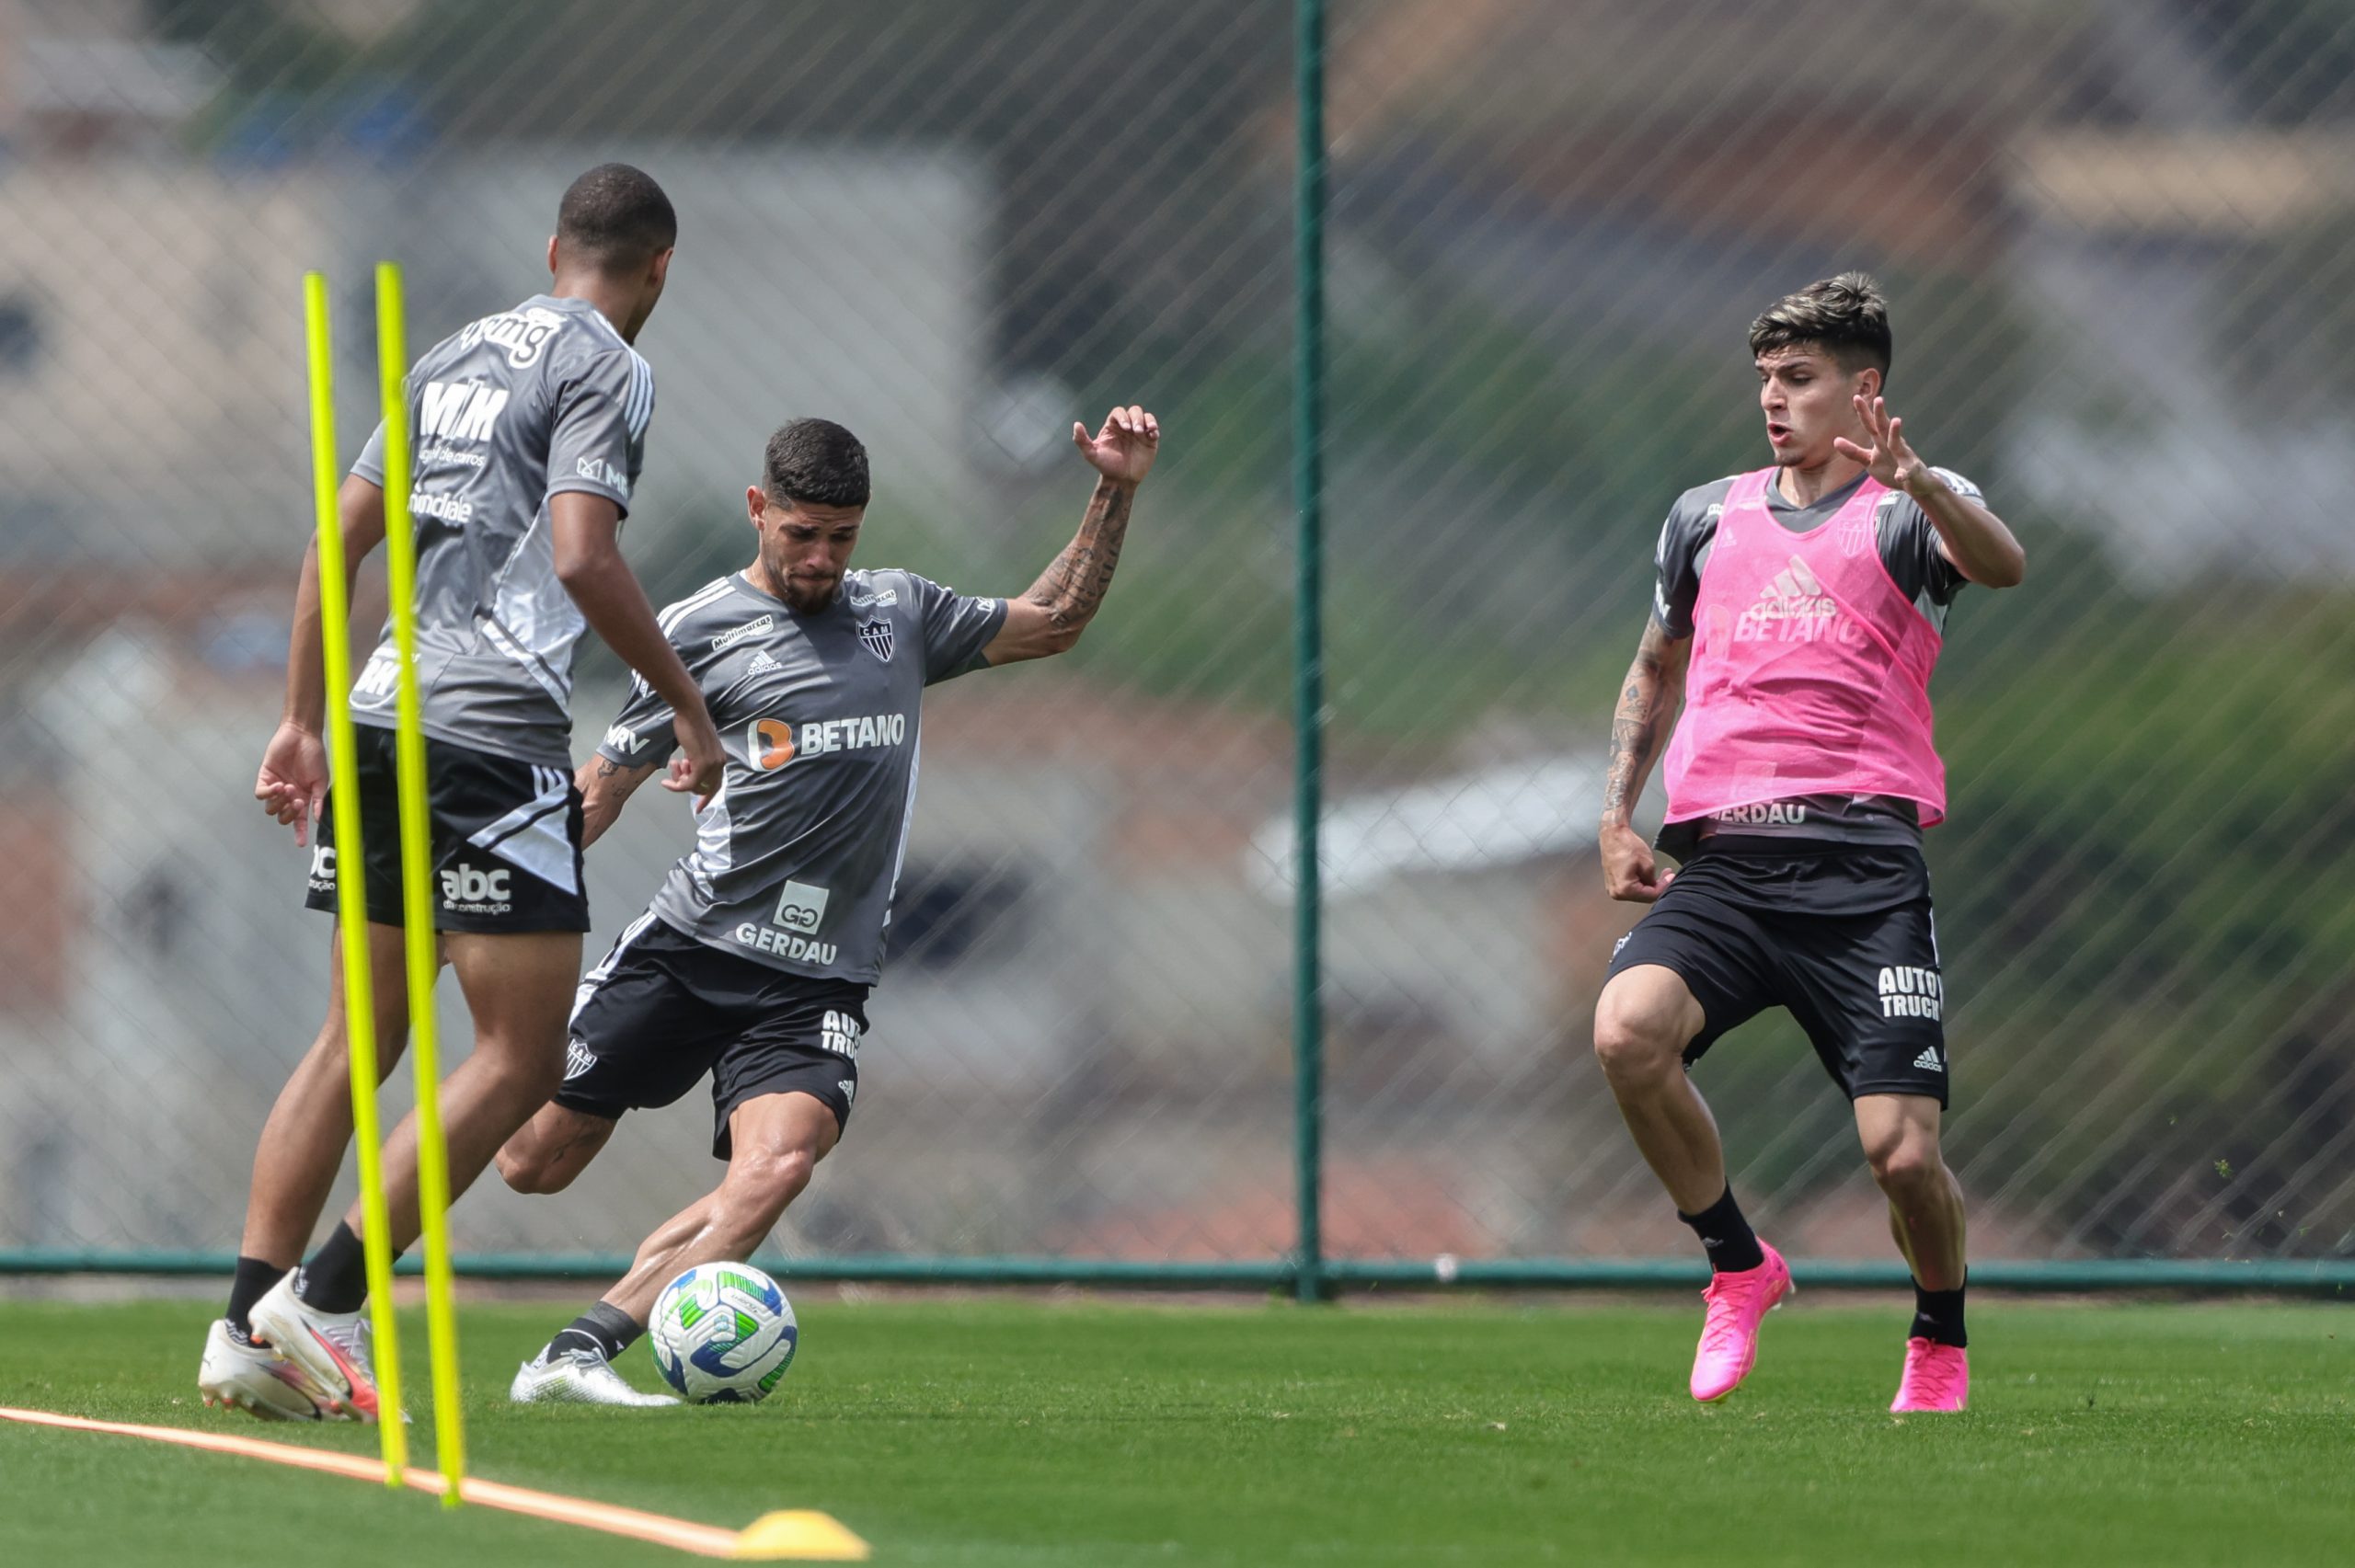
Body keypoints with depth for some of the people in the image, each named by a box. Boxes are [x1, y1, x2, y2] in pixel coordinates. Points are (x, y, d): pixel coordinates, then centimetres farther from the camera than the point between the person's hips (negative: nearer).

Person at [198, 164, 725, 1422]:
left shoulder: (450, 359, 19)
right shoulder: (605, 368, -4)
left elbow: (337, 537, 19)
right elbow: (583, 561, -16)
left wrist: (302, 717, 23)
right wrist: (687, 706, -7)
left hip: (383, 717, 8)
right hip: (497, 734, -8)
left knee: (357, 1038, 13)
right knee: (521, 1058, -3)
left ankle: (245, 1327, 6)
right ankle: (325, 1303, -11)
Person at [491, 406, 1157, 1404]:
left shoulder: (899, 613, 13)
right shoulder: (699, 629, 2)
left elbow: (1051, 623, 26)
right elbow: (603, 787, 6)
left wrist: (1116, 494, 16)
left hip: (816, 978, 2)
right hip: (688, 947, -2)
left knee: (775, 1169, -26)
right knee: (532, 1168, 1)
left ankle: (578, 1355, -27)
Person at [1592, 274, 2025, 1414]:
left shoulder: (1905, 511, 5)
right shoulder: (1707, 519, 20)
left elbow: (2001, 563, -18)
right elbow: (1657, 669, 33)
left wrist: (1915, 478, -37)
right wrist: (1617, 816, 21)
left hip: (1861, 864, -4)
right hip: (1720, 863, 4)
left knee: (1901, 1149, -12)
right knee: (1626, 1031, -27)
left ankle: (1941, 1343, 20)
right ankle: (1738, 1266, -4)